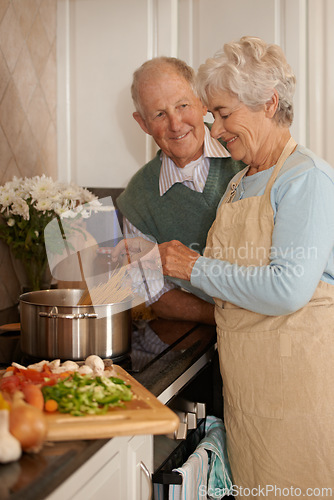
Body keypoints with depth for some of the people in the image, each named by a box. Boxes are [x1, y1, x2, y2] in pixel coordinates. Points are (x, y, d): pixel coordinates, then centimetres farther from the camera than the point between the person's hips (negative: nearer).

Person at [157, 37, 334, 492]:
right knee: (250, 487, 14)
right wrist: (161, 263, 9)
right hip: (244, 381, 8)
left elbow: (287, 290, -23)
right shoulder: (239, 182, 15)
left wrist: (195, 267, -14)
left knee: (291, 489, 2)